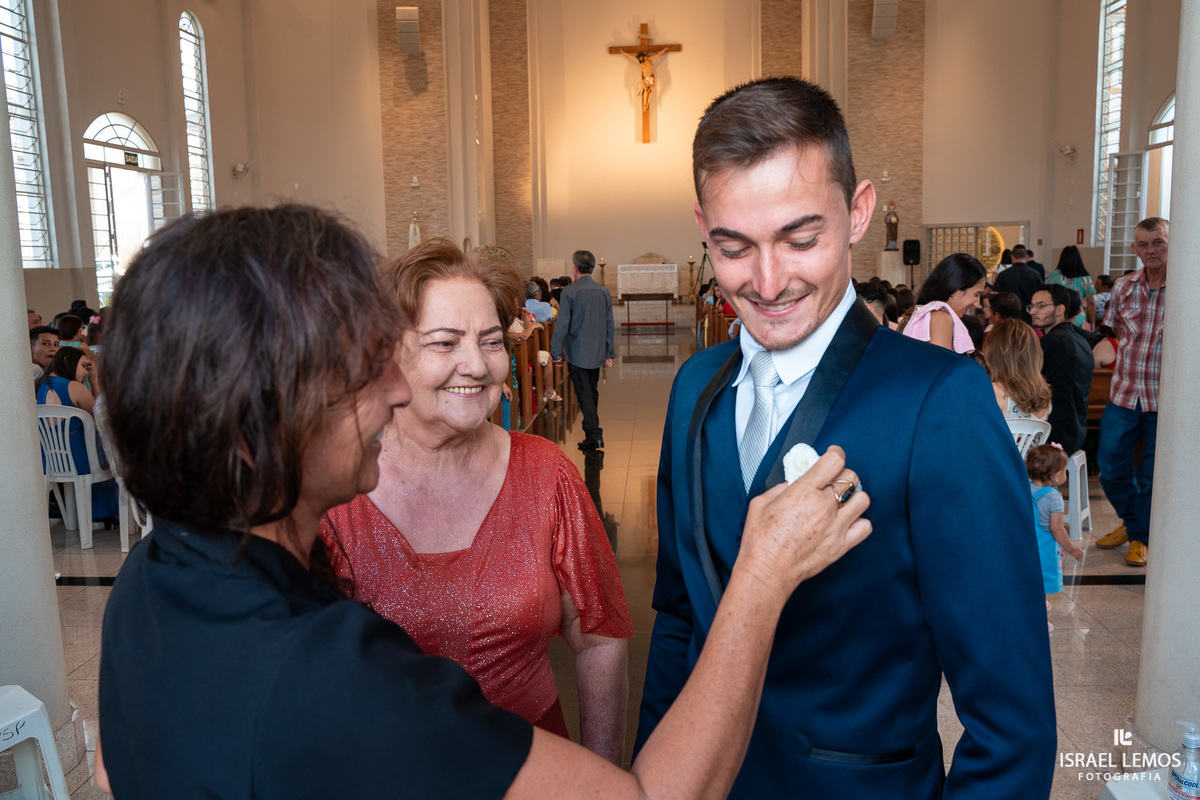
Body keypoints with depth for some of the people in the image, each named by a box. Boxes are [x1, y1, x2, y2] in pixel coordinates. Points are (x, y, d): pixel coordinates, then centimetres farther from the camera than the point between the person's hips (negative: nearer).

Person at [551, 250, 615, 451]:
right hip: (597, 353, 5)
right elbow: (609, 325, 7)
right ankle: (591, 429, 29)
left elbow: (562, 325, -13)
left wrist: (556, 352, -5)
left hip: (577, 353, -5)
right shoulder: (604, 292, 3)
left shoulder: (569, 292, -13)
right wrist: (609, 353, 13)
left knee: (584, 395, -1)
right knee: (592, 392, 17)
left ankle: (594, 436, -5)